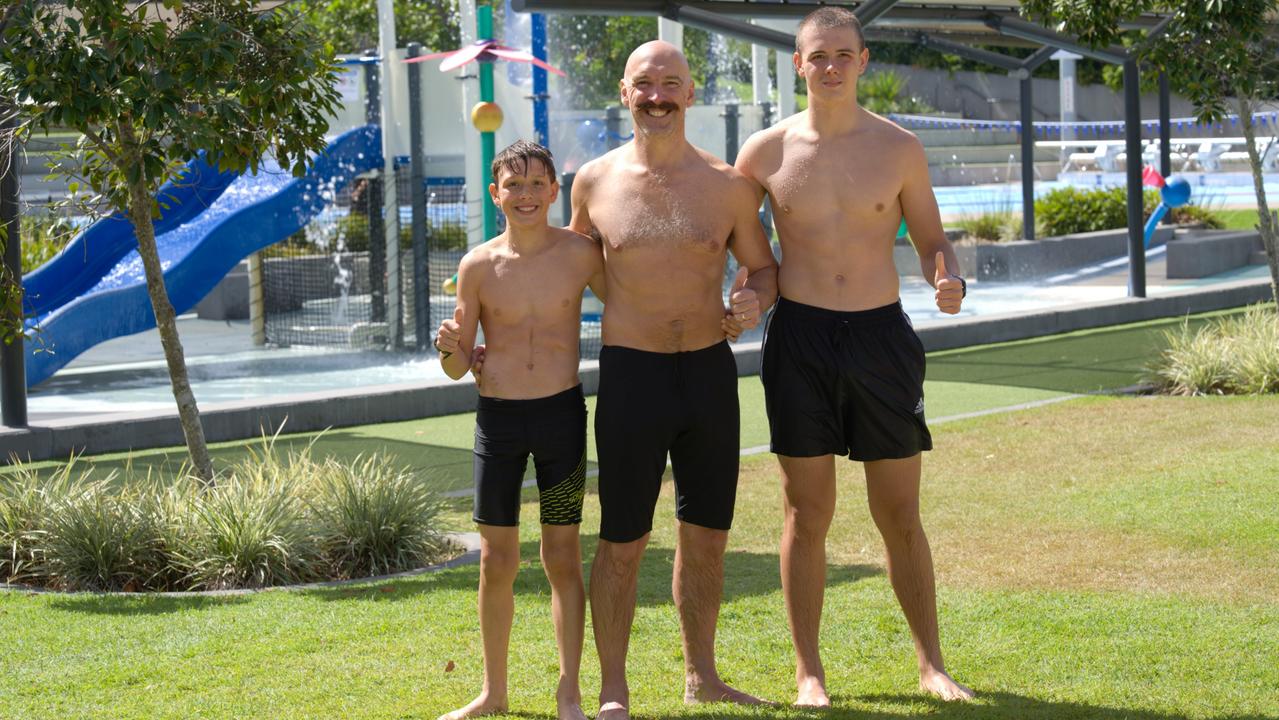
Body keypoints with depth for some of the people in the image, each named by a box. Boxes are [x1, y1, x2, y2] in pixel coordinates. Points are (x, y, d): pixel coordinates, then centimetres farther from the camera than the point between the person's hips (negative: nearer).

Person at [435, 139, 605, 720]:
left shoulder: (581, 253, -3)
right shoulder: (478, 266, -2)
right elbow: (459, 368, 3)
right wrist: (449, 348, -18)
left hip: (562, 414, -1)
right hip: (497, 418, 1)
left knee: (562, 557, 4)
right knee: (496, 561, 6)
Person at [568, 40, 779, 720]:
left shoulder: (728, 185, 1)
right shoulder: (595, 181, 1)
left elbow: (762, 265, 12)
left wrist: (754, 299, -11)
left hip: (711, 371, 2)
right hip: (631, 375, -2)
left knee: (707, 534, 12)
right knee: (621, 541, 0)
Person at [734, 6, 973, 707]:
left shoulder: (899, 148, 3)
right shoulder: (766, 151, 1)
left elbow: (931, 239, 10)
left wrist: (950, 281, -12)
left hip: (881, 334, 1)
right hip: (799, 336, 0)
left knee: (900, 515, 5)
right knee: (807, 514, 3)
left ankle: (931, 664, 17)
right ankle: (809, 672, 13)